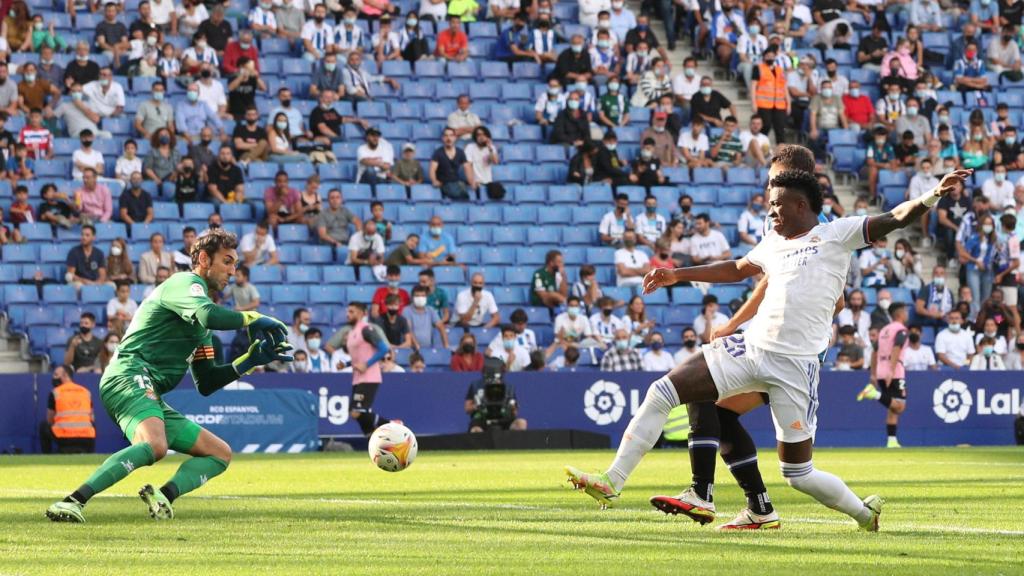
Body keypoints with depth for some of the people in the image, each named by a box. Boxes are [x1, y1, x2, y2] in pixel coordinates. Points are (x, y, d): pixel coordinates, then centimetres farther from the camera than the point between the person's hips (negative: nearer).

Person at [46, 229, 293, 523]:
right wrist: (252, 319, -11)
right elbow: (207, 315, -23)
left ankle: (164, 496, -17)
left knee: (221, 453, 9)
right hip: (130, 377, -10)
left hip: (150, 396, 10)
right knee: (155, 446, -37)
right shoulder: (186, 283, 0)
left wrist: (250, 360, 17)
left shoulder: (200, 328, 29)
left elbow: (206, 383, 26)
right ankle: (73, 502, -42)